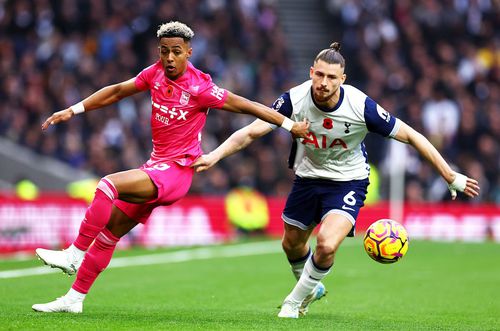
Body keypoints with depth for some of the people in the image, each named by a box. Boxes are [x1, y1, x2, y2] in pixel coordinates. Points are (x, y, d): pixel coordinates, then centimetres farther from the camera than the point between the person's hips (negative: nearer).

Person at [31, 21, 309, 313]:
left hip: (176, 171, -7)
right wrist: (73, 111, 16)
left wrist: (290, 125, -10)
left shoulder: (200, 88, -16)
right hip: (156, 166, 7)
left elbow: (246, 105, -11)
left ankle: (74, 254, -20)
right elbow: (118, 91, 16)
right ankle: (75, 298, 15)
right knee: (109, 231, 7)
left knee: (109, 185, -28)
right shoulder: (156, 73, 3)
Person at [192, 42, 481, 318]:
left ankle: (296, 300, 6)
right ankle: (312, 288, 53)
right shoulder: (295, 100, -22)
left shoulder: (361, 106, -27)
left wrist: (451, 177, -15)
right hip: (308, 178, 3)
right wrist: (214, 156, -31)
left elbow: (411, 136, -17)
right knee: (292, 244, 18)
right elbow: (252, 132, -17)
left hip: (348, 182, -3)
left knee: (327, 245, -23)